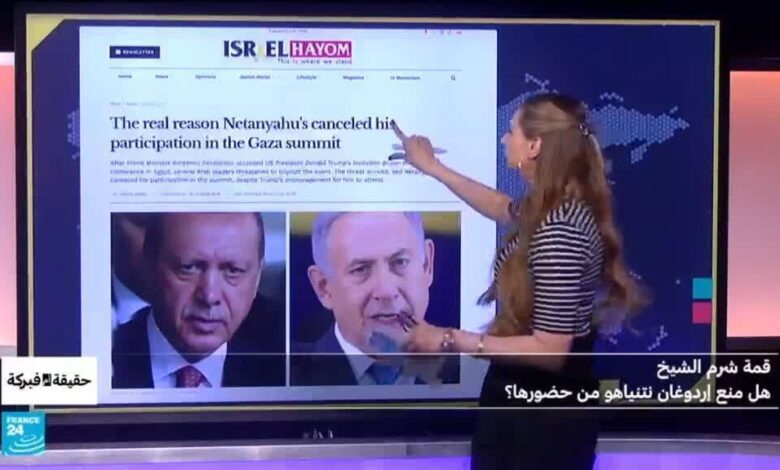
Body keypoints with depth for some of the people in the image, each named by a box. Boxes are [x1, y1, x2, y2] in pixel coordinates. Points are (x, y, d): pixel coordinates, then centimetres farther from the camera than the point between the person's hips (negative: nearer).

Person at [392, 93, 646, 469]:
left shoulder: (559, 231, -28)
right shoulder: (553, 209, 3)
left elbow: (550, 350, -28)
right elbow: (501, 206, 27)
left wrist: (451, 340, -22)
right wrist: (432, 167, 30)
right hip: (521, 394, 9)